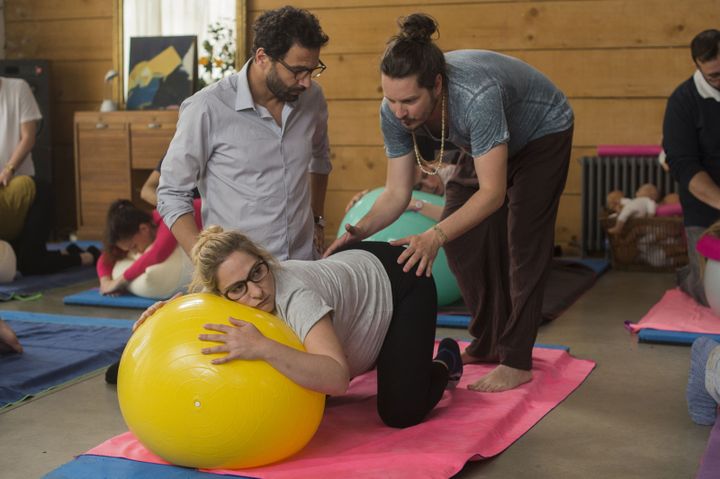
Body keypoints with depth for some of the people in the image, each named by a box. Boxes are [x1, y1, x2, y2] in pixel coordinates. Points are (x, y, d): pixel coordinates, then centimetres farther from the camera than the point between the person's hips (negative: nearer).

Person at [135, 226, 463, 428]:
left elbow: (337, 378, -55)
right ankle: (380, 356, 37)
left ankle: (444, 361, 17)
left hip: (399, 282, -6)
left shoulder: (295, 296, -43)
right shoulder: (232, 295, -23)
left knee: (401, 412, -14)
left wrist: (263, 348, -63)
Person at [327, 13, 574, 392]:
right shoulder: (394, 111, -27)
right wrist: (360, 230, -40)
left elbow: (492, 192, -44)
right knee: (462, 240, 2)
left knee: (522, 246, -8)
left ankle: (517, 361, 1)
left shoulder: (477, 95, -45)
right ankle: (488, 344, 16)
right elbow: (397, 193, -21)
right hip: (492, 144, 6)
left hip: (543, 134, -6)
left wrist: (436, 236, -57)